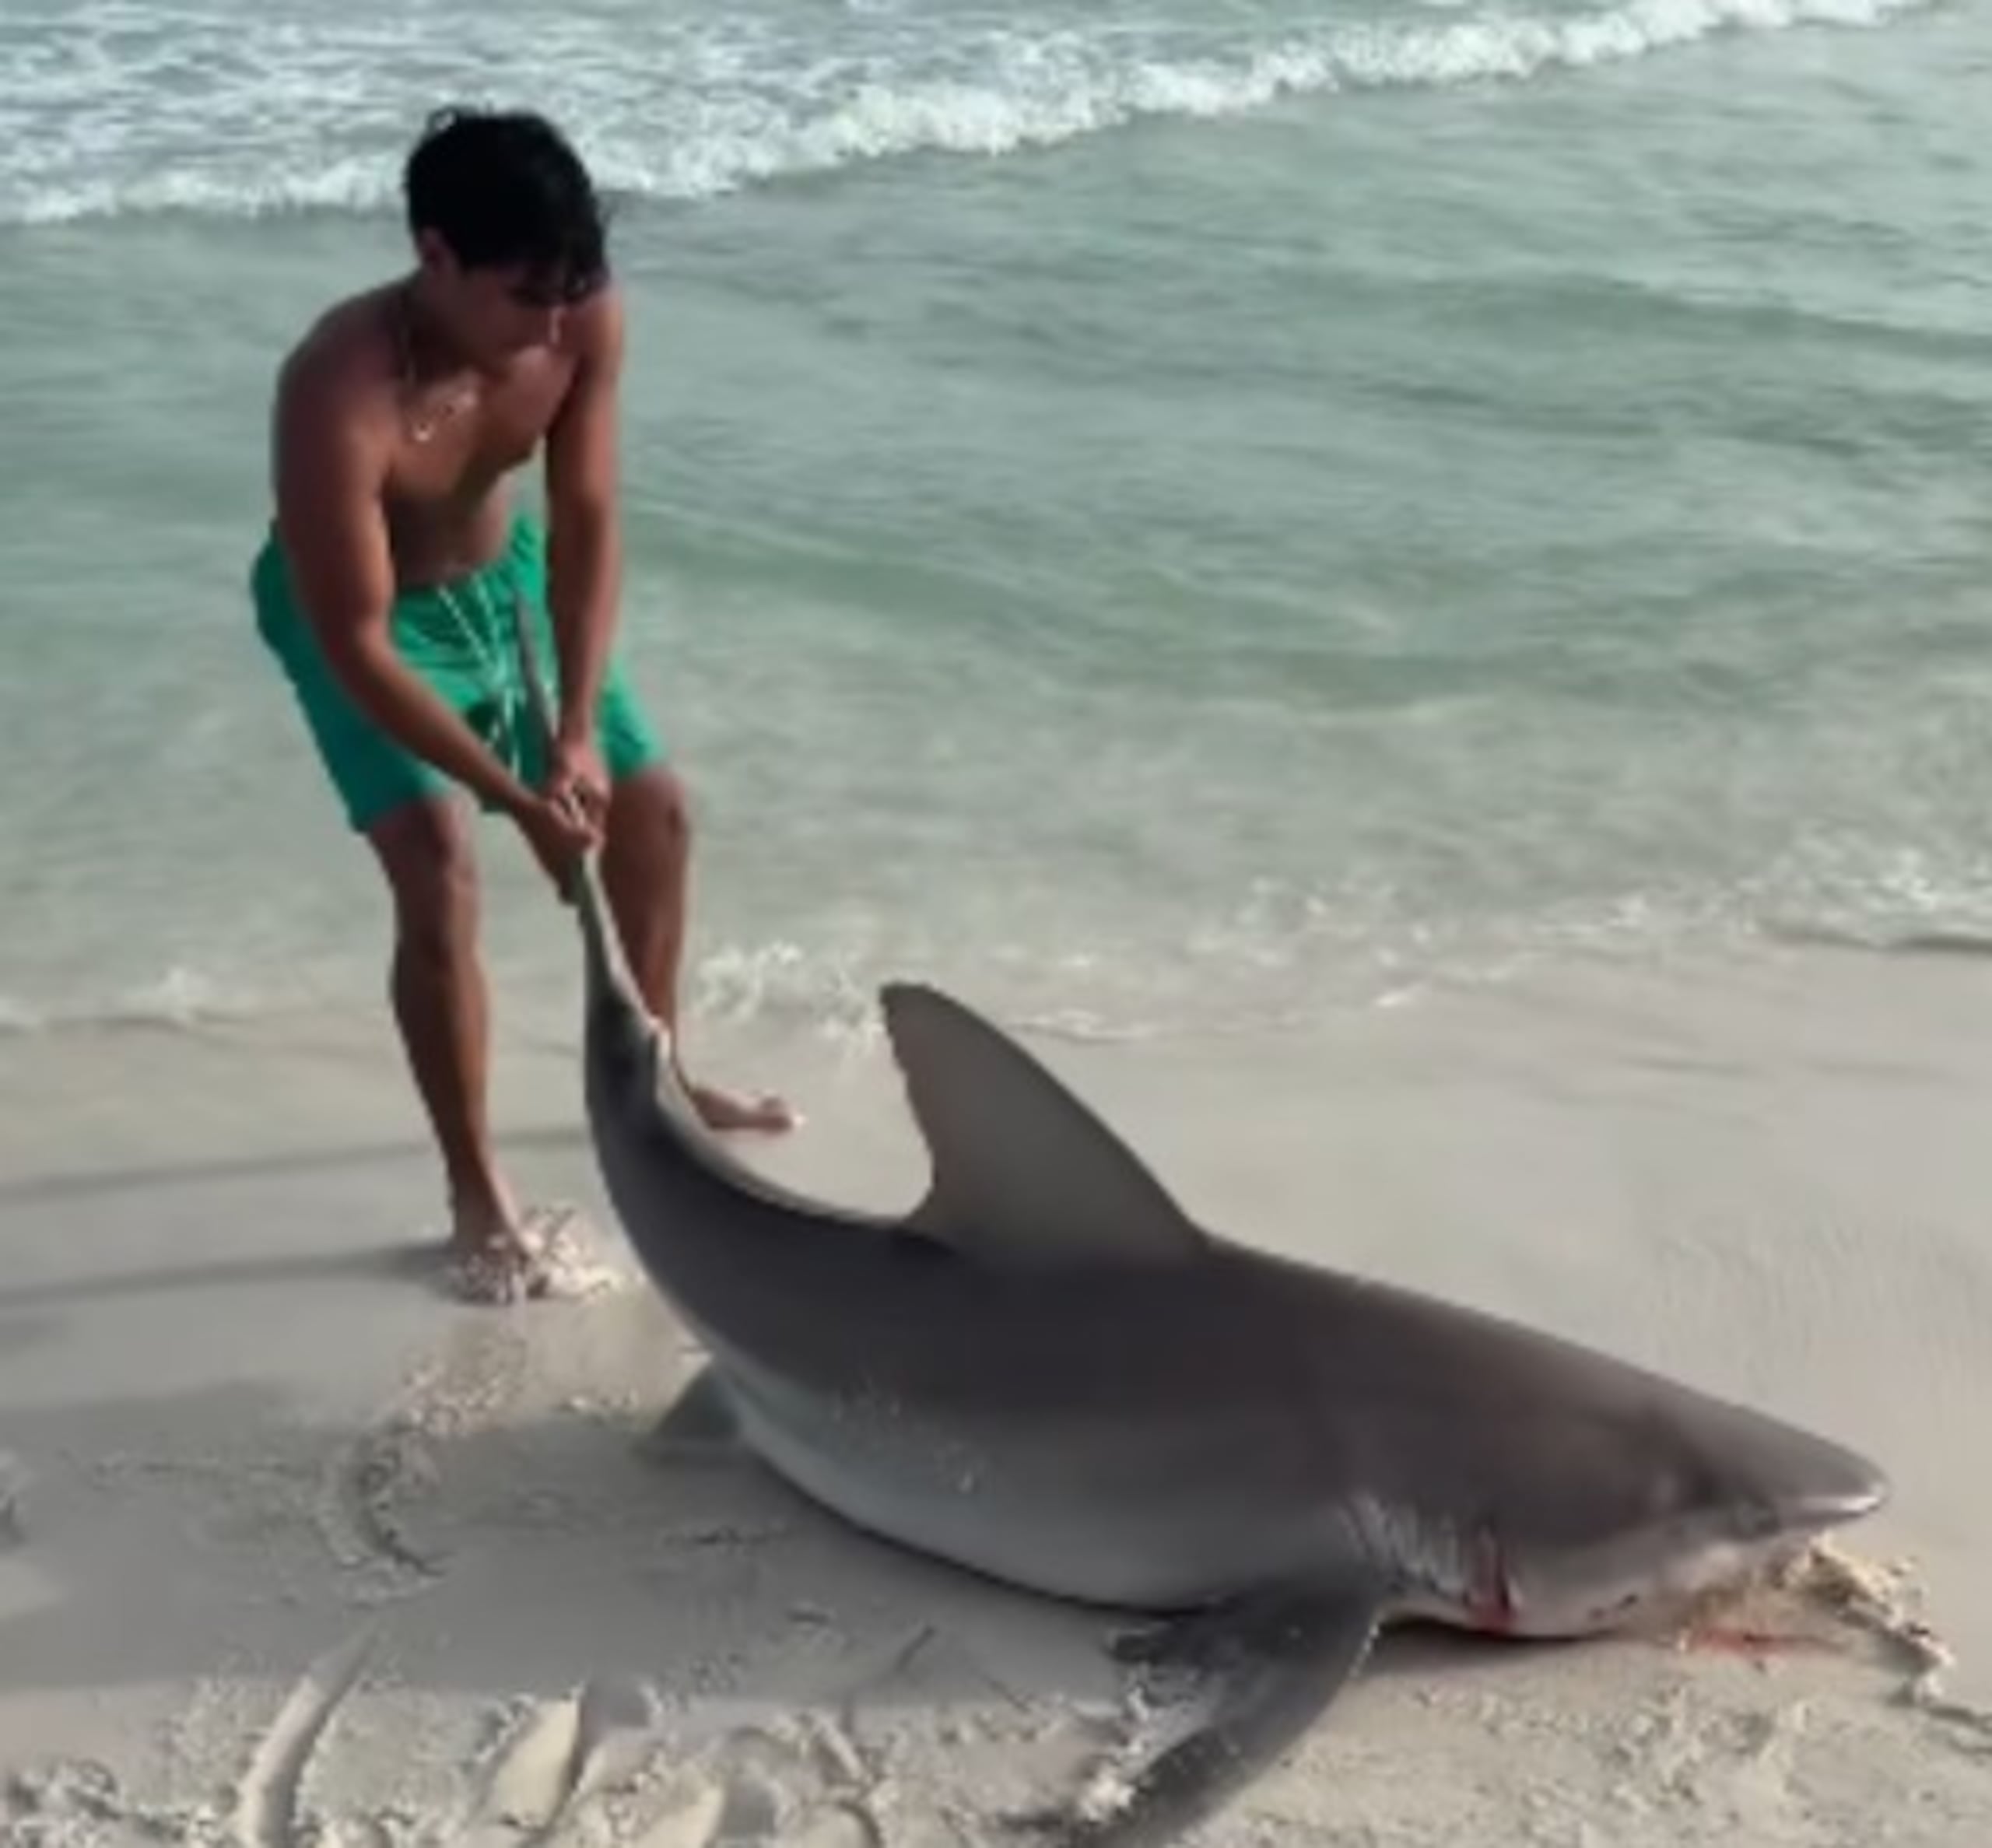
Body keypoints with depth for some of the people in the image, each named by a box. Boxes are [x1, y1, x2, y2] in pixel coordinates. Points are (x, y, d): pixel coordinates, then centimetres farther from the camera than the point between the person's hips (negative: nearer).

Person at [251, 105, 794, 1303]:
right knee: (439, 876, -21)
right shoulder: (340, 391, -40)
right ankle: (478, 1198, -6)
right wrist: (518, 799, -35)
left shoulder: (587, 322, -26)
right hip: (366, 615, -5)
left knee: (656, 810, 12)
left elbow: (587, 529, -18)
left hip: (504, 577, 6)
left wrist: (580, 733, -28)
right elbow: (355, 645, -36)